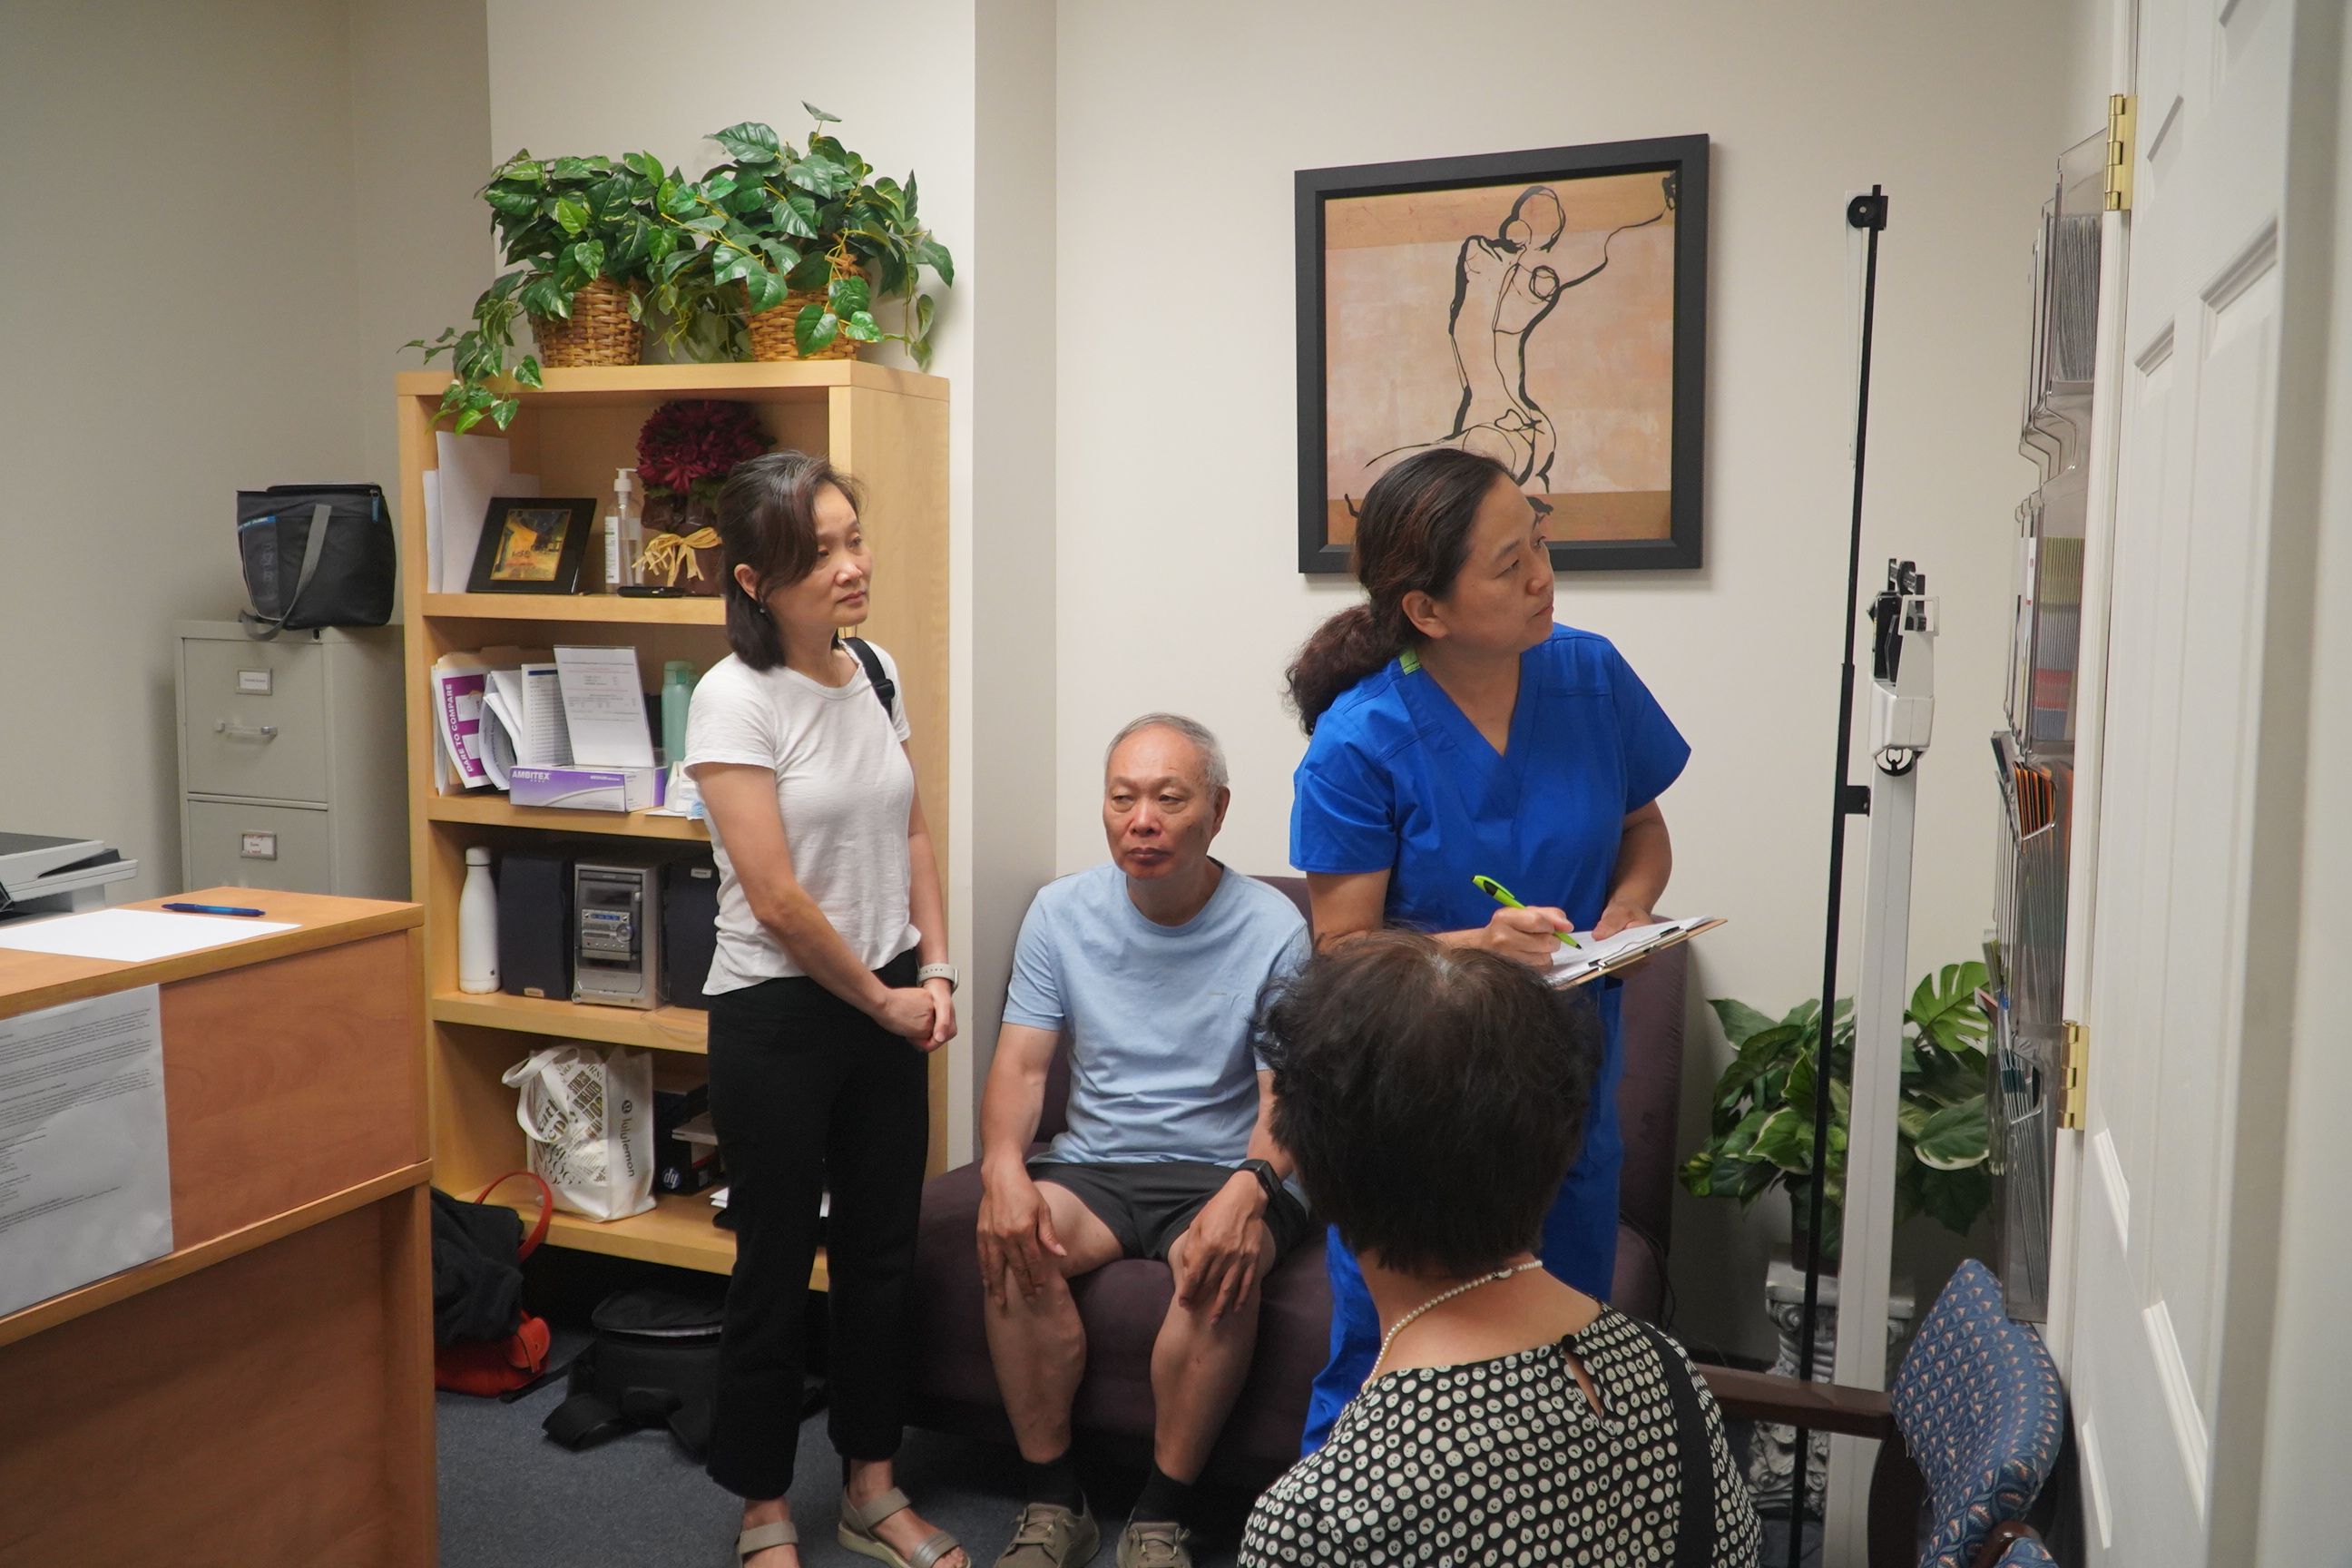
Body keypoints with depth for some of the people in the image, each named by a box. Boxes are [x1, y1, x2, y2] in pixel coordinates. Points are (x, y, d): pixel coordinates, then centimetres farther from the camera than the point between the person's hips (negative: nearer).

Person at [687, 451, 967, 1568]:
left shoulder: (876, 671, 3)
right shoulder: (734, 698, -17)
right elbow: (776, 899, -19)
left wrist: (933, 970, 1)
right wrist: (881, 999, -10)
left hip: (888, 1003, 6)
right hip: (777, 1014, -6)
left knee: (882, 1251, 15)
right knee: (776, 1266, 8)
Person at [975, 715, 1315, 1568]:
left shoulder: (1272, 928, -7)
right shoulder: (1061, 912, 2)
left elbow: (1287, 1095, -11)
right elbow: (1021, 1062, -2)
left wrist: (1249, 1188, -32)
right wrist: (1002, 1165, -23)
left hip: (1221, 1170, -2)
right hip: (1093, 1163, 3)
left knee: (1225, 1264, -33)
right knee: (1013, 1240, -27)